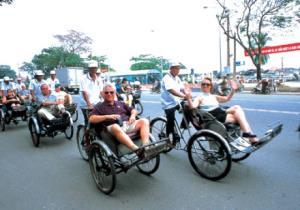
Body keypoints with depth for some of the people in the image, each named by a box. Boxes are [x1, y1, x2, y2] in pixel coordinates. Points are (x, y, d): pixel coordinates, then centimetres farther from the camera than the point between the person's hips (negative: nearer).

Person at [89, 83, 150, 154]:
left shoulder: (120, 103, 30)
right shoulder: (99, 106, 19)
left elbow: (133, 110, 29)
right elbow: (91, 119, 3)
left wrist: (132, 116, 5)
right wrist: (107, 116, -9)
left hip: (128, 124, 5)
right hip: (113, 126, -4)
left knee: (144, 121, -20)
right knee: (115, 127, -40)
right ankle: (137, 150, -53)